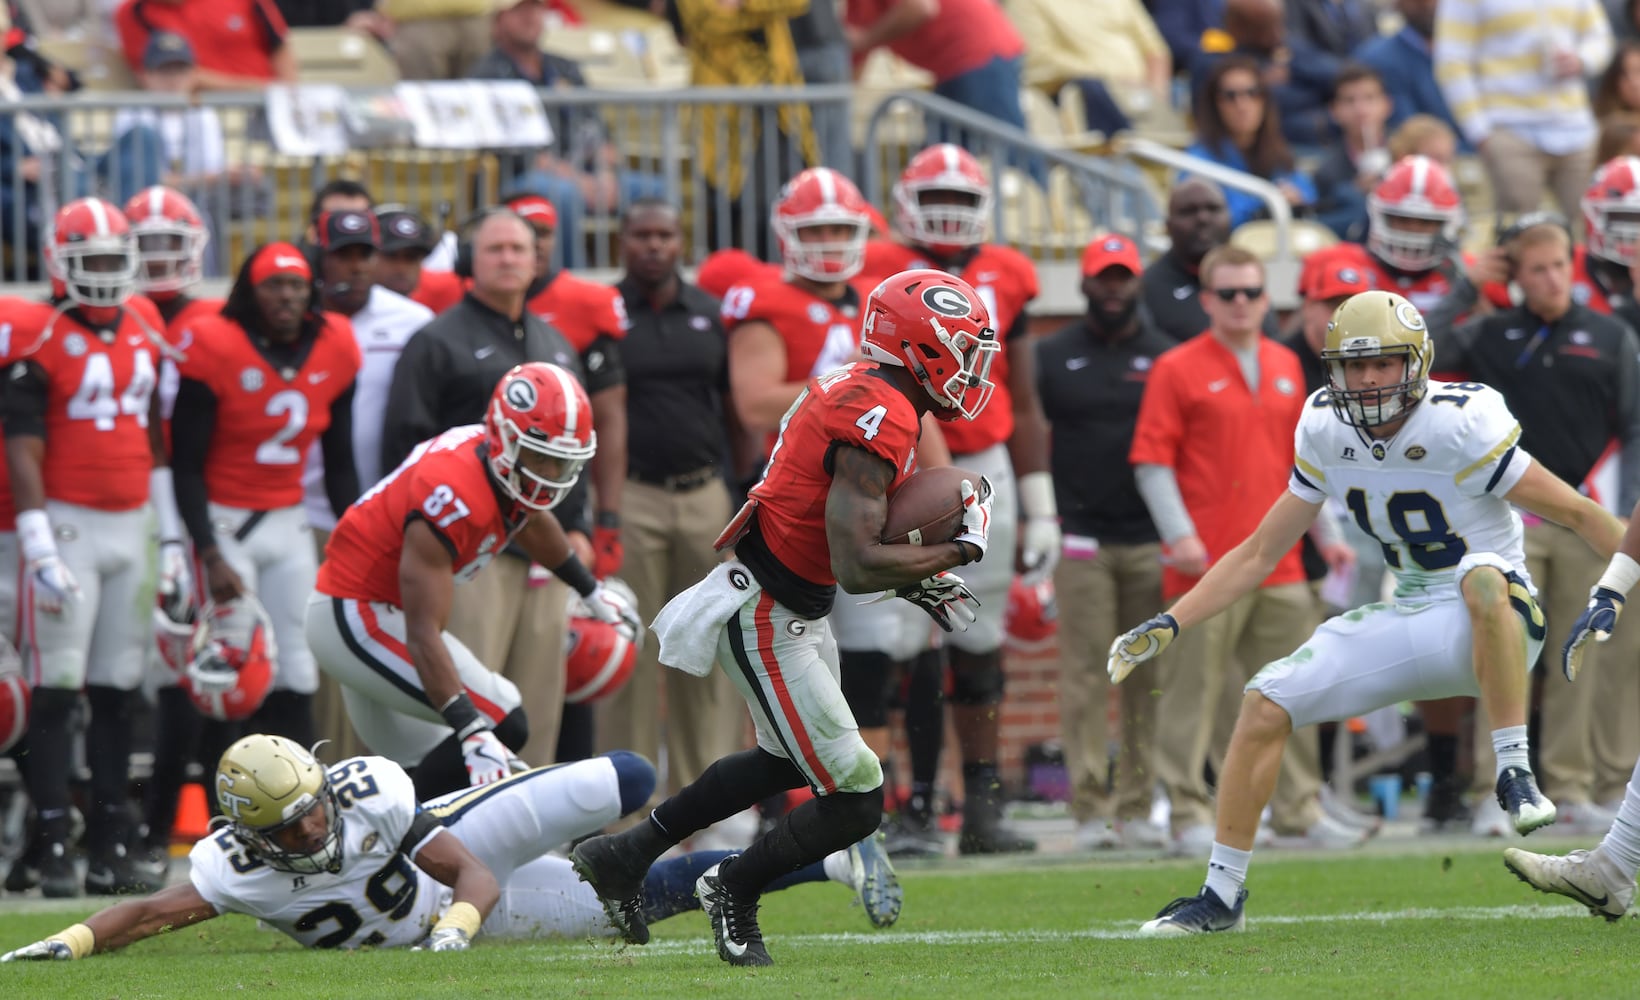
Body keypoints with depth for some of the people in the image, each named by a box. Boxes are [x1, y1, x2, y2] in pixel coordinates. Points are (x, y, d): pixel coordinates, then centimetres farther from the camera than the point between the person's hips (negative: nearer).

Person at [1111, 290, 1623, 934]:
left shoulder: (1461, 426, -19)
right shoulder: (1327, 434, 0)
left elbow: (1577, 514, -13)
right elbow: (1258, 554, 9)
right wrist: (1168, 627, 2)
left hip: (1494, 624, -6)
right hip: (1408, 618, 6)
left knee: (1483, 579, -41)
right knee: (1266, 702, -6)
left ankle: (1515, 771, -33)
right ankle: (1223, 895, 6)